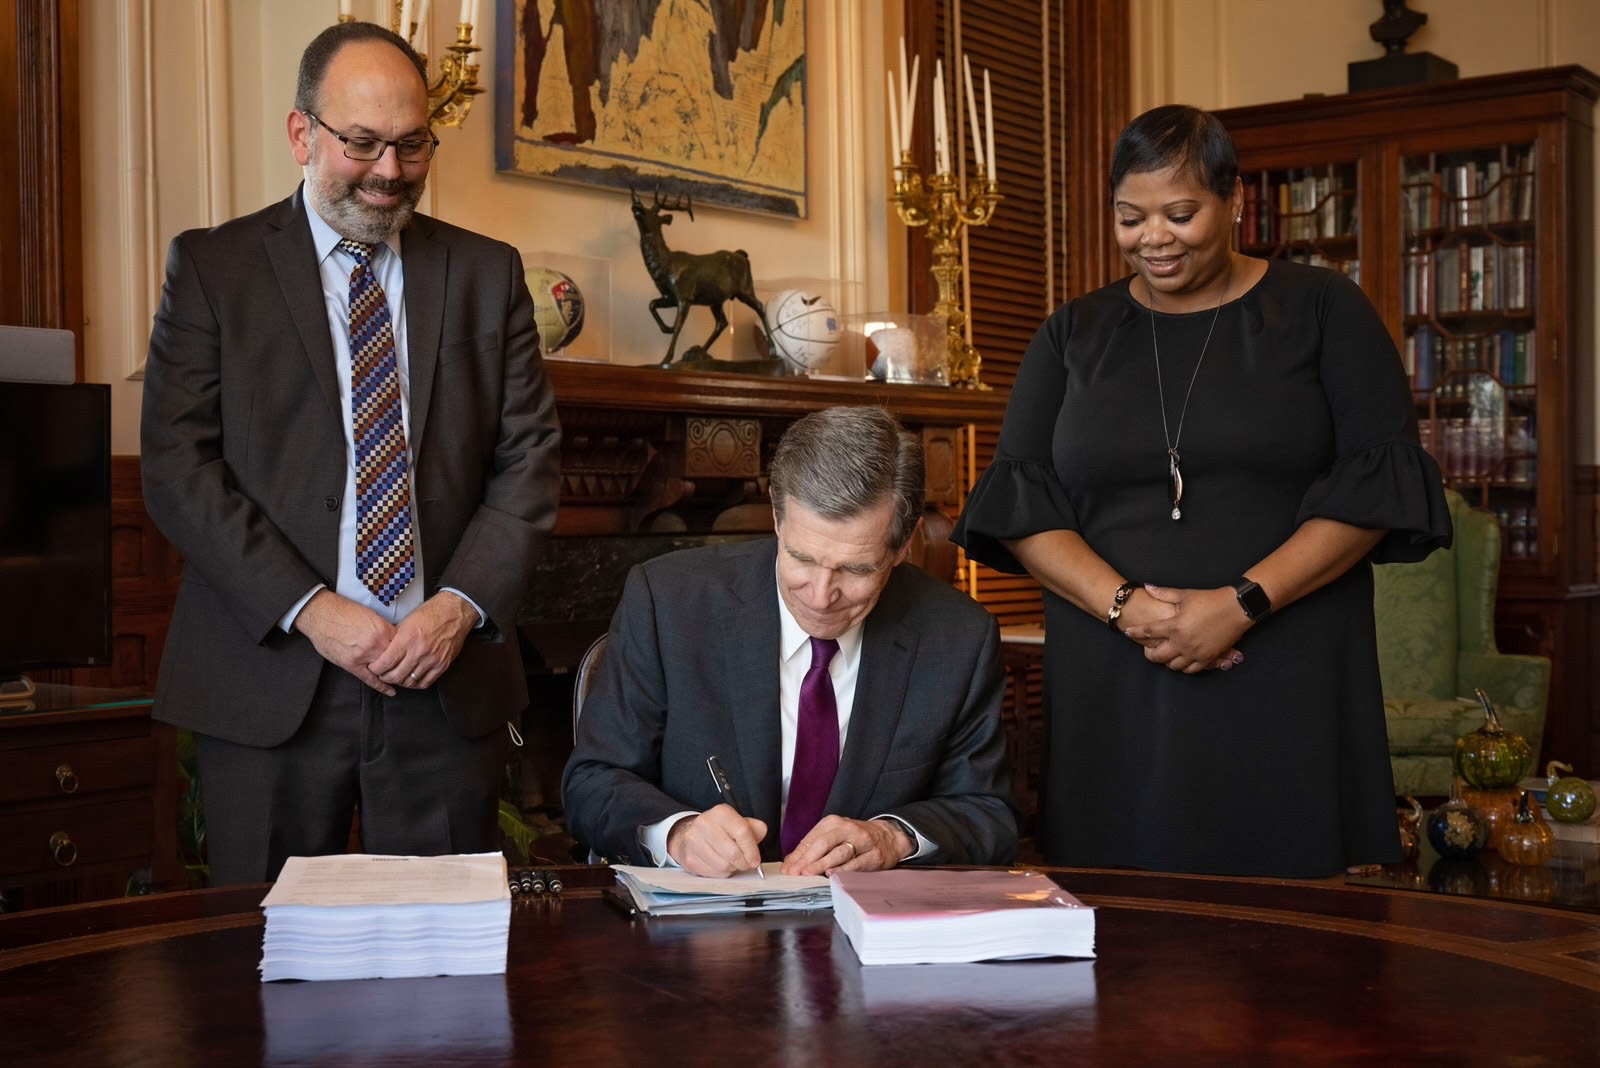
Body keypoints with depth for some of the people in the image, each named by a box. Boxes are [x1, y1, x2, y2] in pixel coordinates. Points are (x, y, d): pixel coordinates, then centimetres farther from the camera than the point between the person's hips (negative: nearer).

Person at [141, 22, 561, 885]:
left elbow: (529, 455, 7)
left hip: (450, 676, 2)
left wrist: (464, 604, -8)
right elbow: (177, 465, -3)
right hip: (268, 680, -1)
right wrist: (309, 611, -12)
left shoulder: (487, 272, 11)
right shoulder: (210, 266, 4)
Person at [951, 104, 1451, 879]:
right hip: (1111, 694, 2)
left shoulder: (1321, 310, 6)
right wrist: (1123, 605, -11)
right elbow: (1018, 500, 6)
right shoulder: (1074, 336, 13)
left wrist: (1244, 602, -13)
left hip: (1287, 688, -2)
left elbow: (1378, 481, -2)